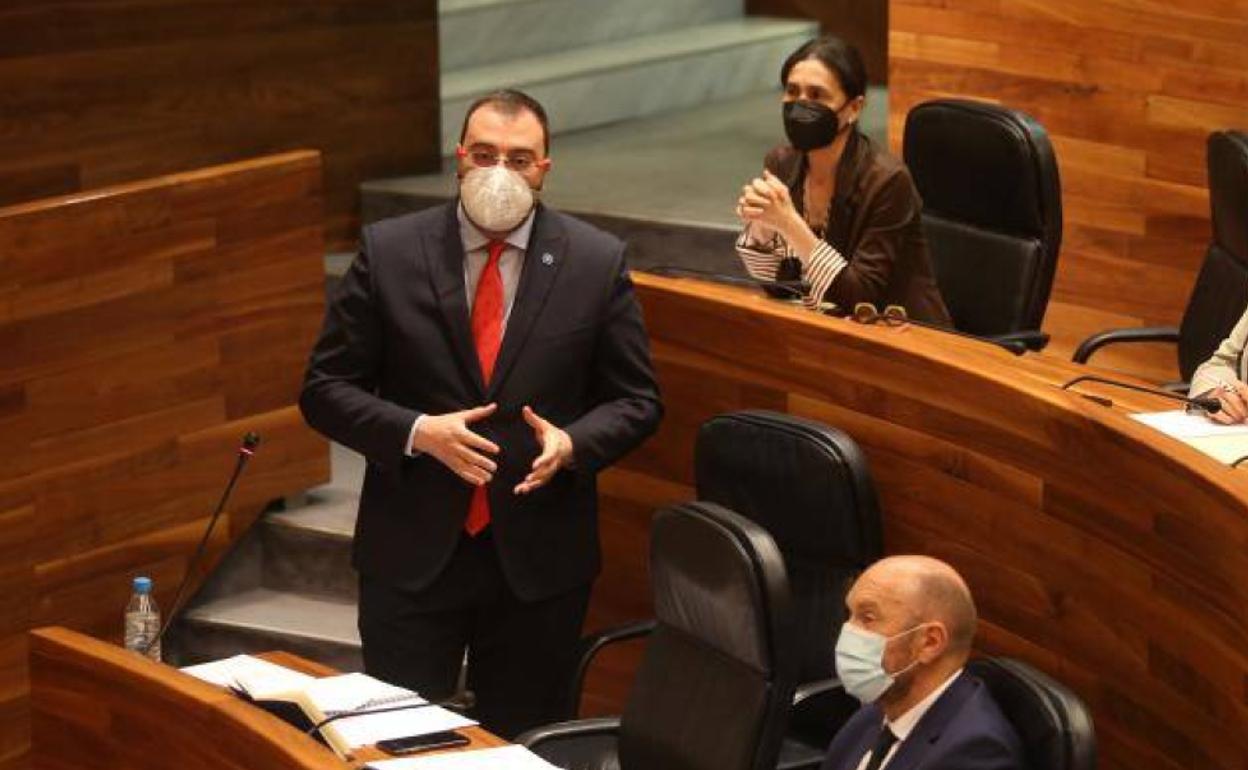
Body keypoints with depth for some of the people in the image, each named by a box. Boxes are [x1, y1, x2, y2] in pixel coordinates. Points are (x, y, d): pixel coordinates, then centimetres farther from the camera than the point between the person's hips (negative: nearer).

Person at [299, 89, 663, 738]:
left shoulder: (597, 263, -1)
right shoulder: (388, 251, -3)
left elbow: (636, 401, 4)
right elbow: (325, 390, -1)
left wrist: (572, 443, -16)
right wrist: (417, 432, -17)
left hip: (540, 558, 1)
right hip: (412, 550, 0)